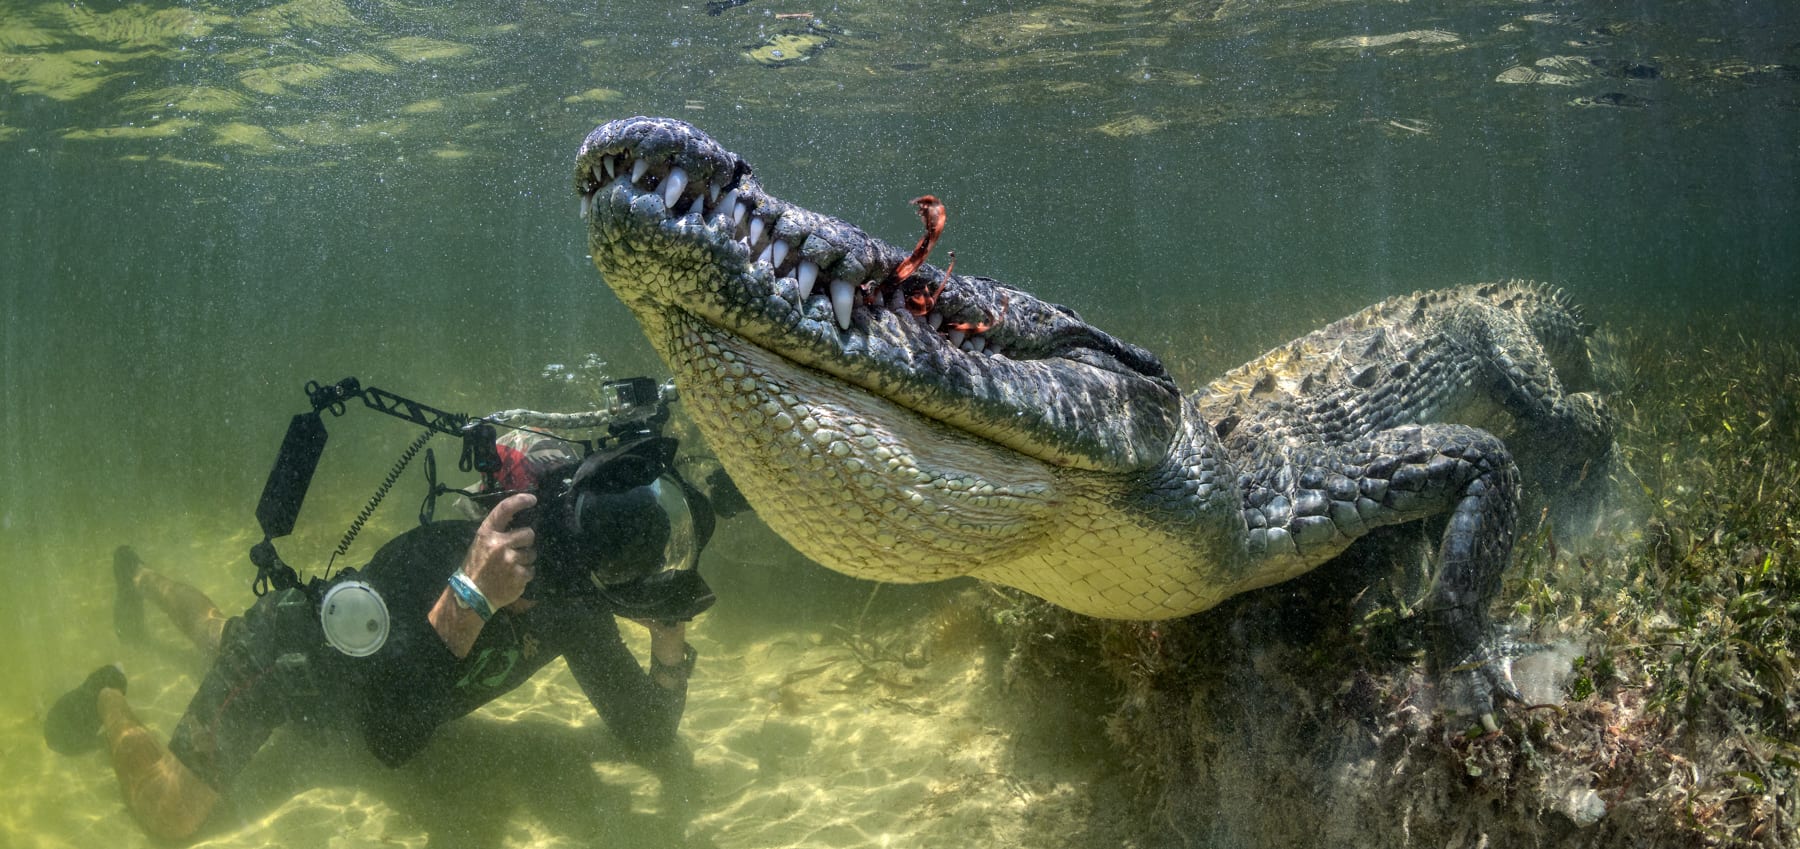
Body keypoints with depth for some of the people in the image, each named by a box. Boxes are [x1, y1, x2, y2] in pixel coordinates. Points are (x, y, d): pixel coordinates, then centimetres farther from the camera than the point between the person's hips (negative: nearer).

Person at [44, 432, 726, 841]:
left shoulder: (573, 603, -25)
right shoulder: (435, 563, -45)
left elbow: (646, 734, -18)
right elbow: (390, 739, -55)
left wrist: (670, 640, -35)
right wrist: (465, 601, -64)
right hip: (282, 647, -6)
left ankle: (145, 579, 64)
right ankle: (110, 705, 18)